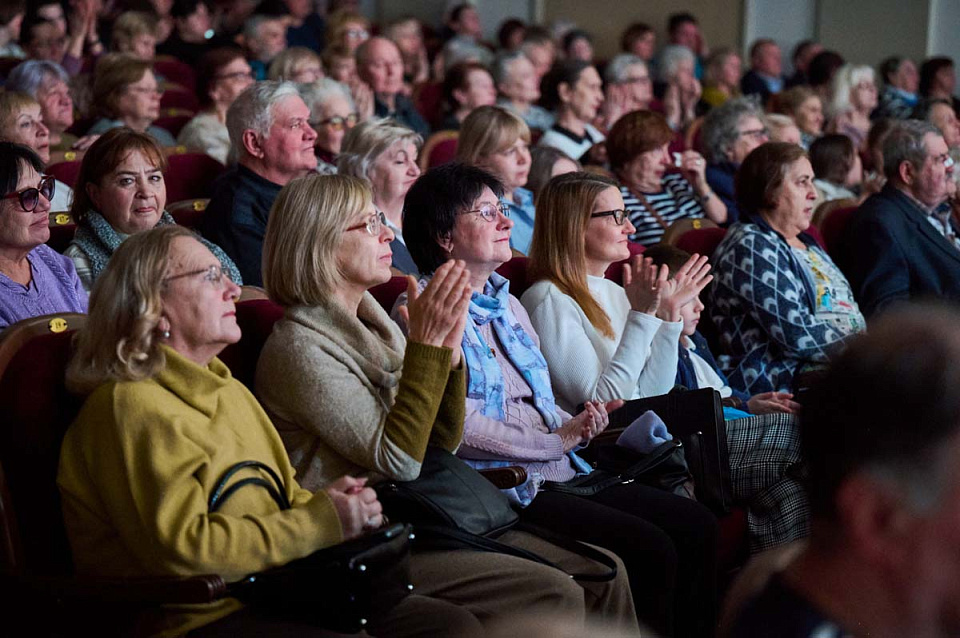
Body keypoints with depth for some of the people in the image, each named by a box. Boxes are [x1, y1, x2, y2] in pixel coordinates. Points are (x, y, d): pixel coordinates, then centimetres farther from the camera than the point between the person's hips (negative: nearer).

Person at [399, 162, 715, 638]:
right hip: (506, 487, -9)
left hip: (564, 473, 9)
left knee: (697, 526, -5)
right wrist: (558, 440, -13)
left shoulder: (505, 303, 20)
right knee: (650, 549, -23)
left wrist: (575, 426, 1)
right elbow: (457, 424, -17)